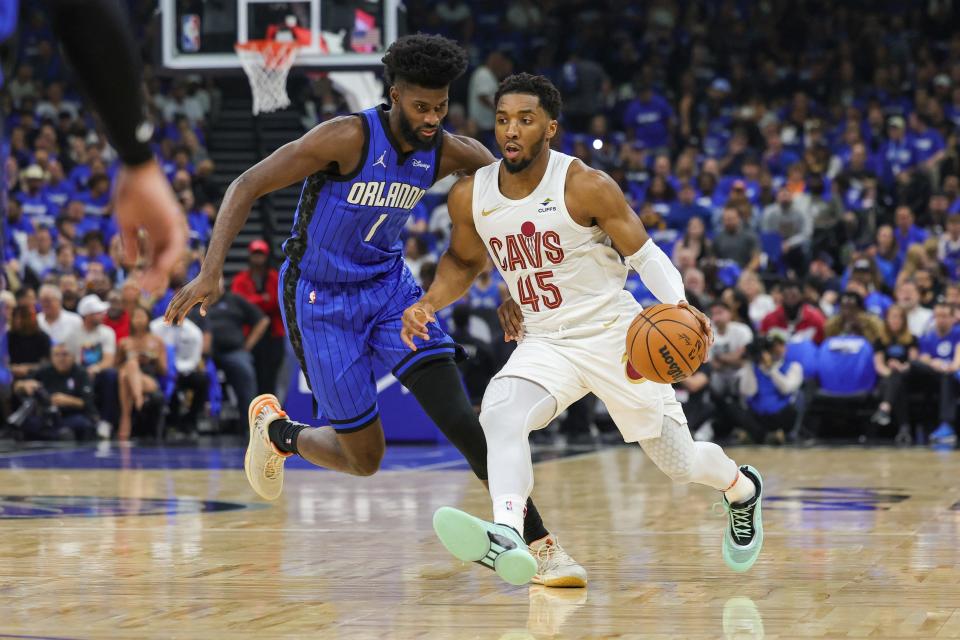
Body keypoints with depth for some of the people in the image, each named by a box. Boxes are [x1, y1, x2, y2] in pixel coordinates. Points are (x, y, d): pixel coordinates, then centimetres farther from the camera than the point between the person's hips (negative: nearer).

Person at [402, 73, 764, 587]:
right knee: (499, 414, -30)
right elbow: (463, 261, 15)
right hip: (545, 343, 3)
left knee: (678, 463, 8)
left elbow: (645, 254, -9)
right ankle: (508, 539, -48)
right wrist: (428, 303, -4)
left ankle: (741, 489, 43)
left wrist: (679, 305, -28)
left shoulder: (587, 187, -17)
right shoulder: (470, 196, -5)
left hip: (614, 336, -3)